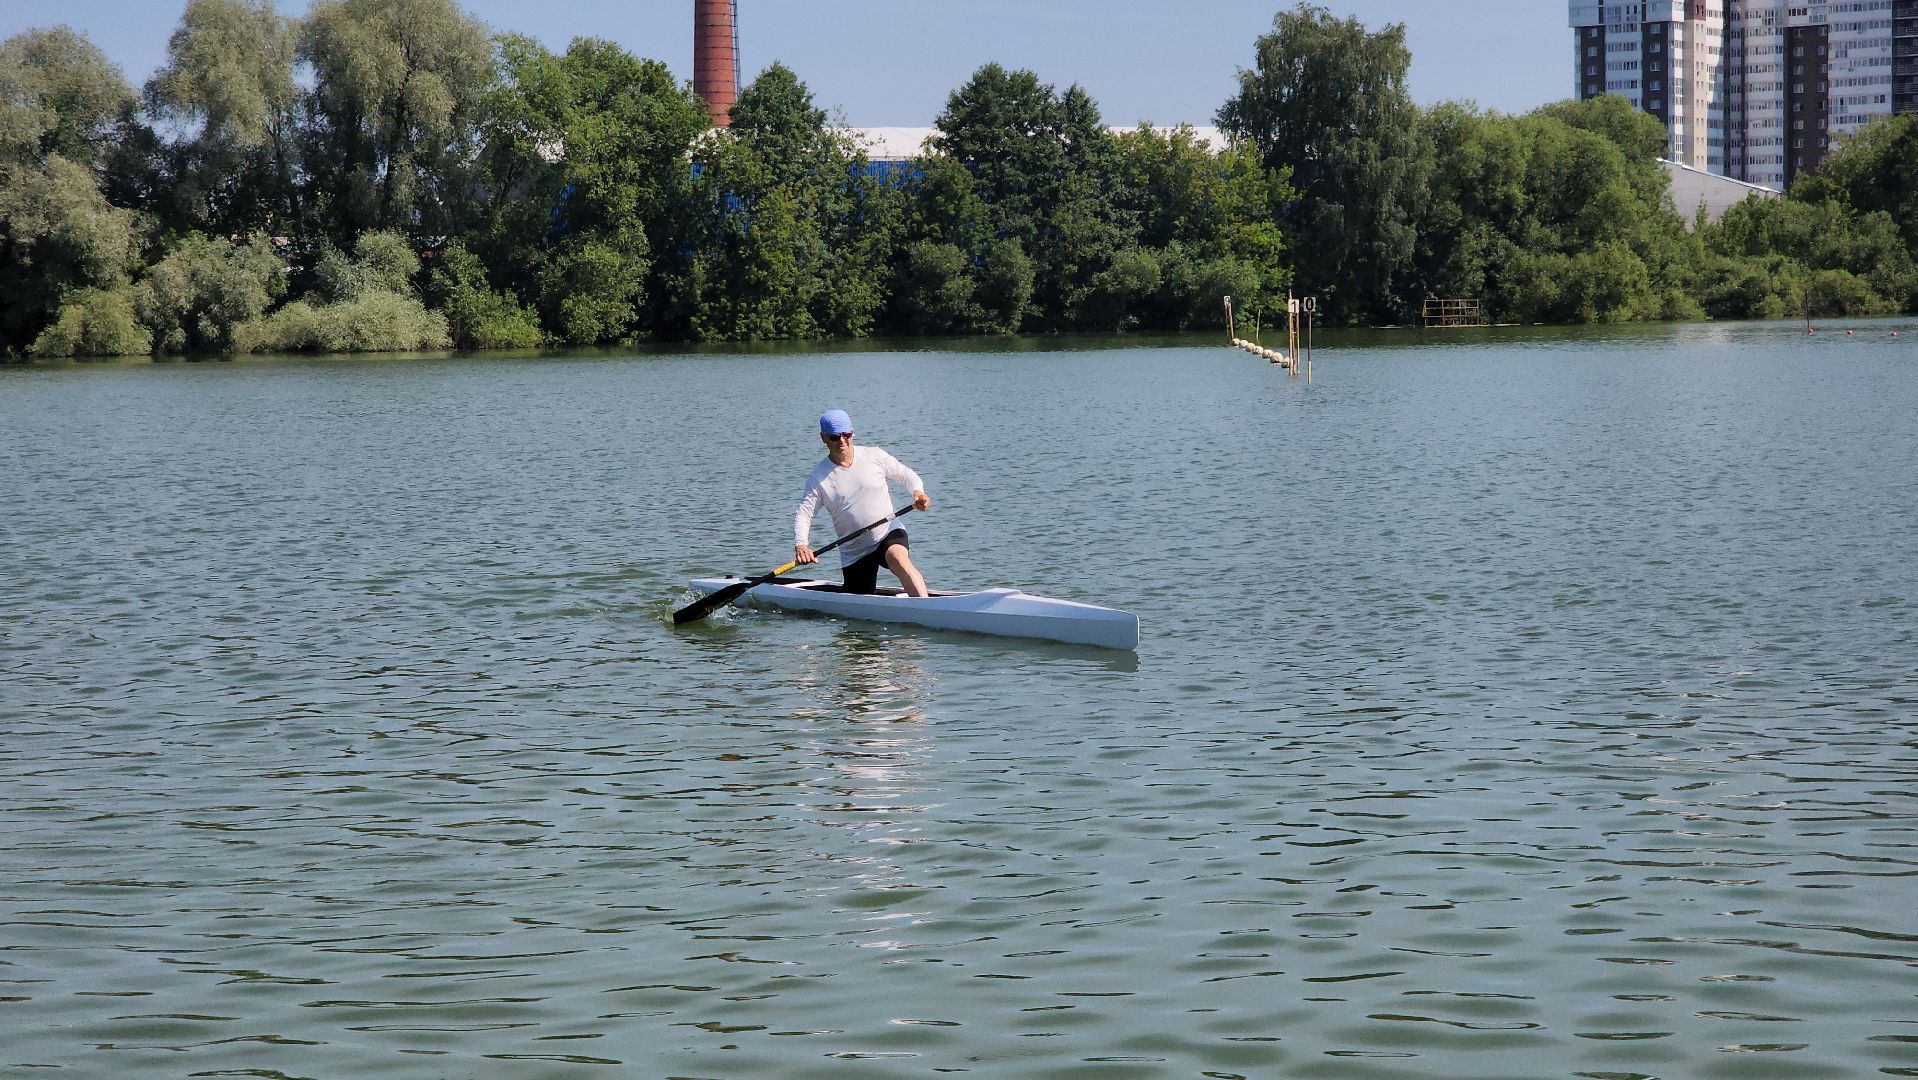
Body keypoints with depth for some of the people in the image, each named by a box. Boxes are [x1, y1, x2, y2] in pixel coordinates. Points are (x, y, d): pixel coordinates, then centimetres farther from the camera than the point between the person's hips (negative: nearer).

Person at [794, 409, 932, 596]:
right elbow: (803, 514, -9)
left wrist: (918, 492, -16)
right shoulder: (819, 477, -4)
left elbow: (907, 476, 7)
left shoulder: (874, 456, -3)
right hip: (854, 553, 2)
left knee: (898, 558, -36)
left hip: (889, 535, -2)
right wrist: (800, 545, -27)